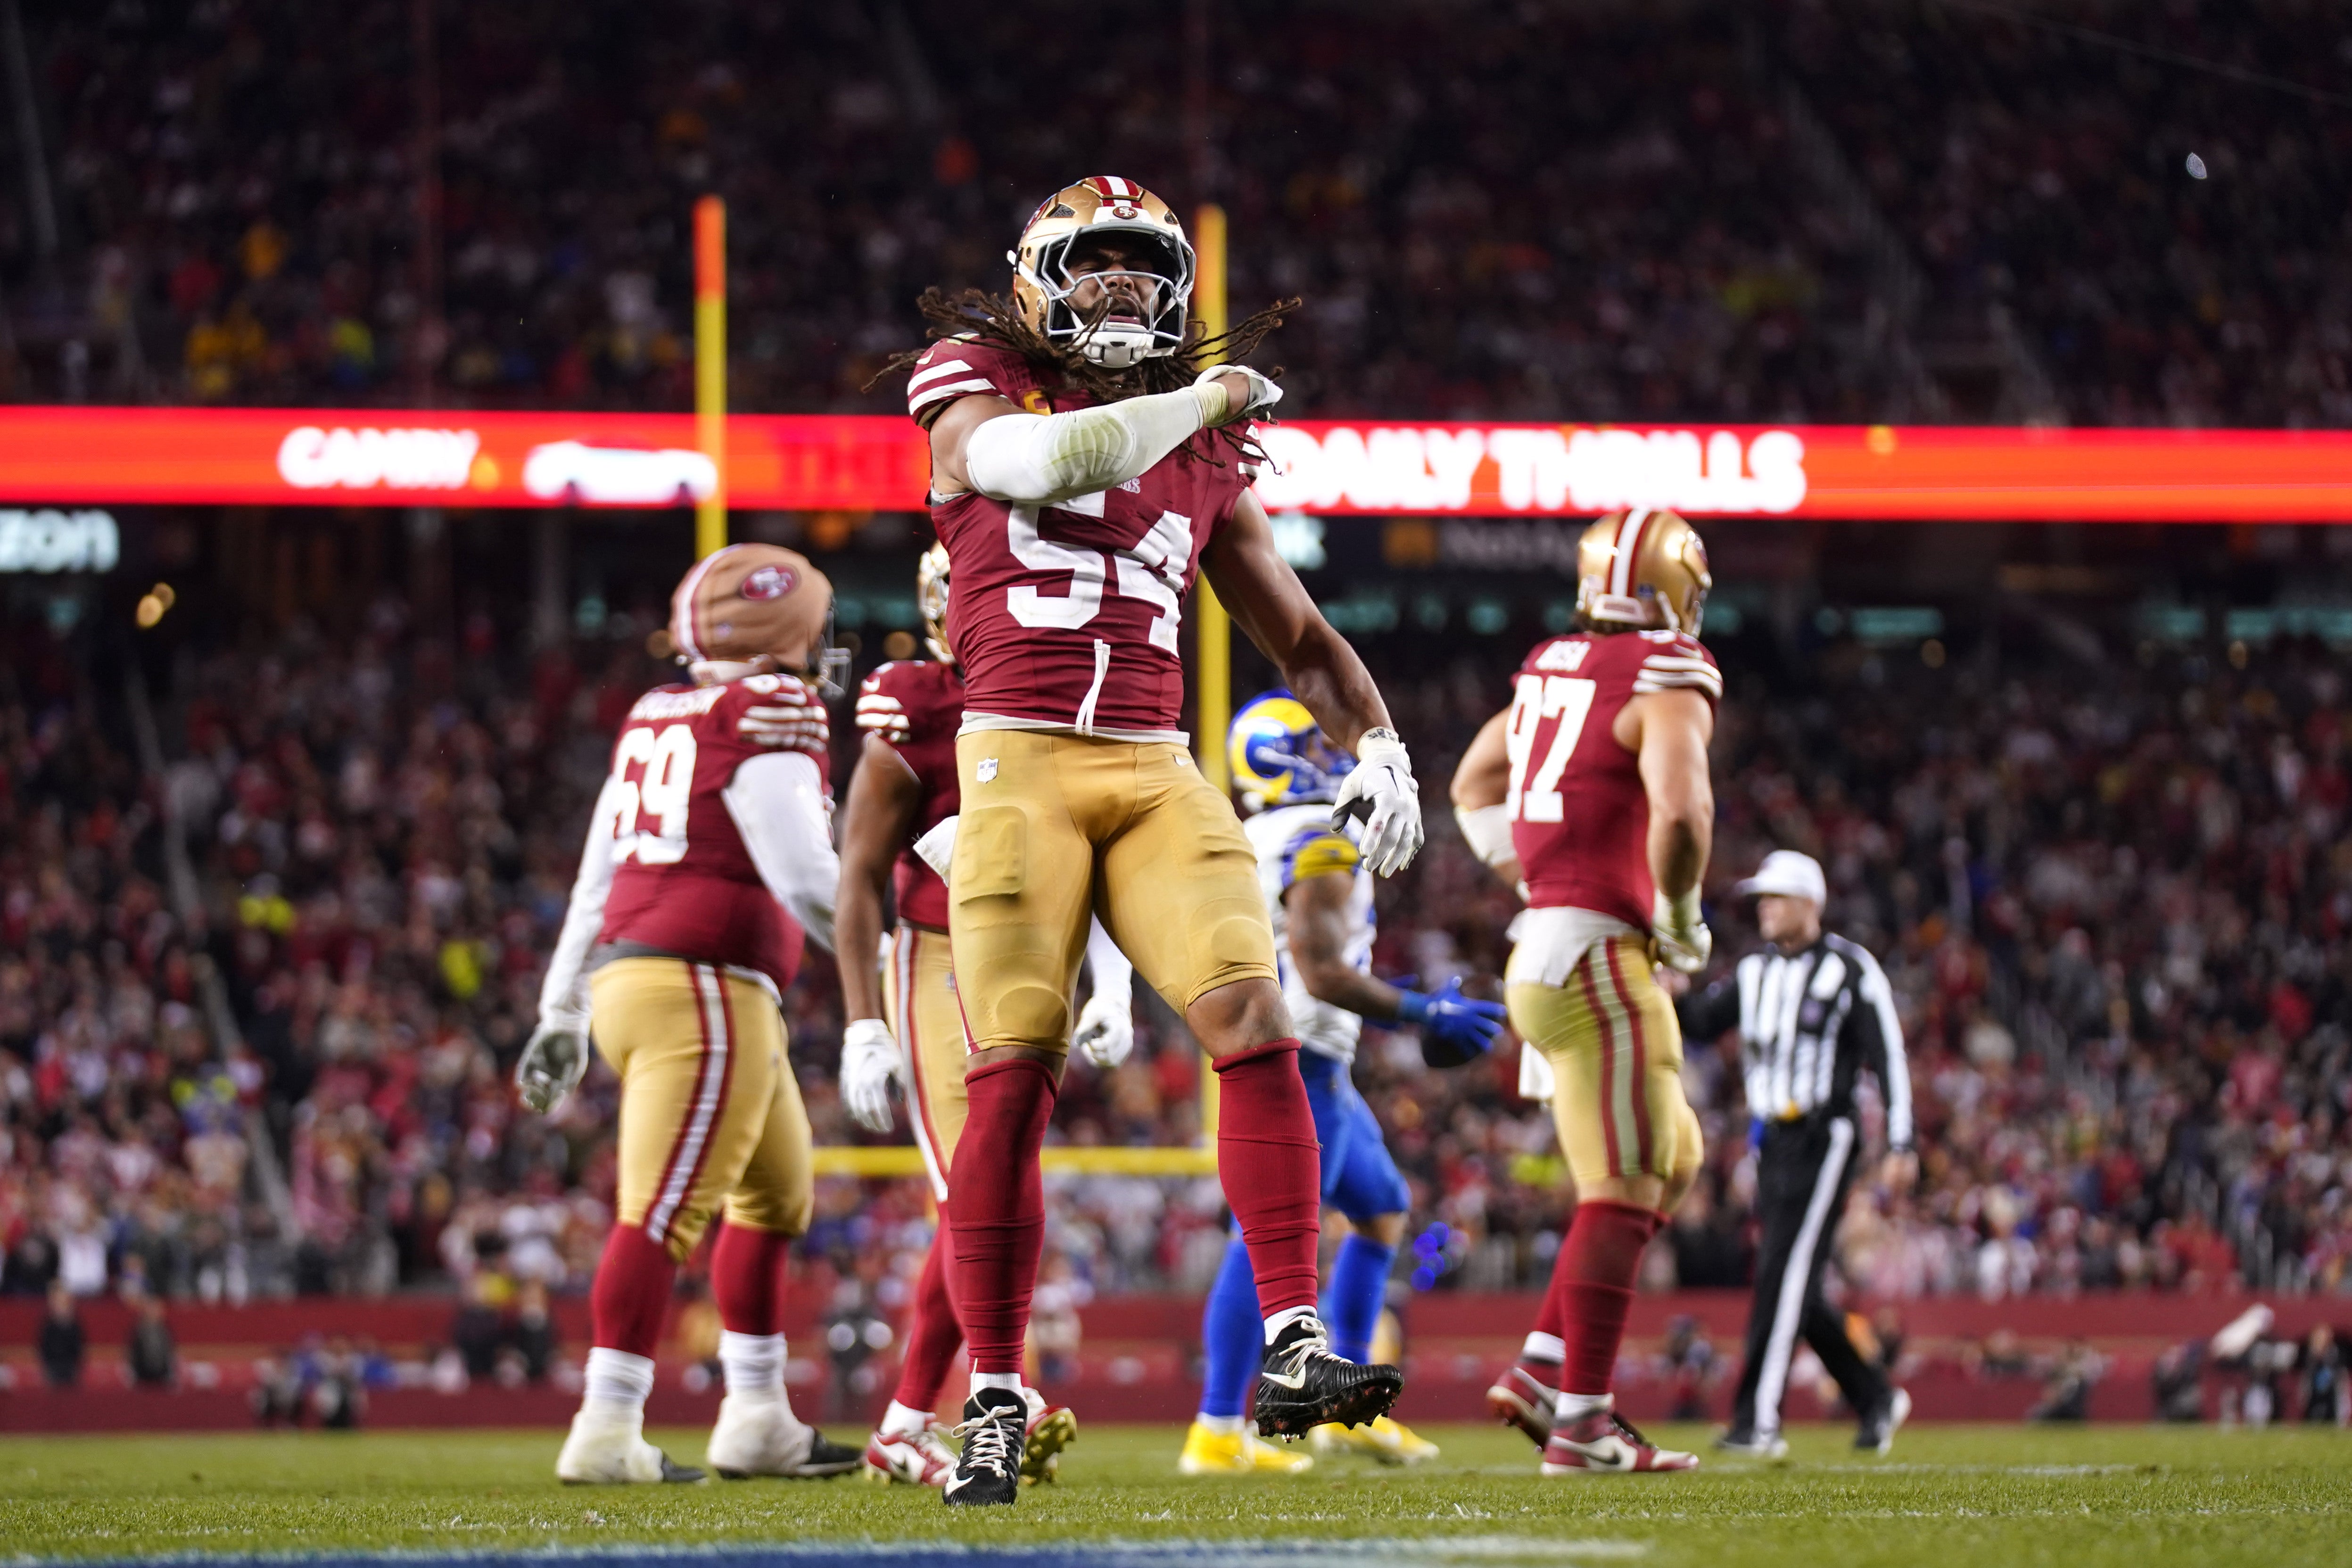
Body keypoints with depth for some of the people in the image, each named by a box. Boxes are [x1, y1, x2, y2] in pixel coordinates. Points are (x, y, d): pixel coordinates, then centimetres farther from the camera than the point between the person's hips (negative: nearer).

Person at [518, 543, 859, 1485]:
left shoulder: (656, 724, 16)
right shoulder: (769, 718, -9)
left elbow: (596, 880, 19)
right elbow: (806, 878, -14)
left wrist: (561, 1013, 24)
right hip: (703, 991, -9)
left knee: (776, 1191, 21)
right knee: (664, 1212, -11)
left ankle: (757, 1418, 24)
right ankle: (606, 1432, -15)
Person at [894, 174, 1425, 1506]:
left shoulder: (1205, 450, 18)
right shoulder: (976, 390, 7)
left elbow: (1299, 634, 23)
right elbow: (1045, 463, -16)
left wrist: (1378, 745, 6)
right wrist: (1207, 401, -5)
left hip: (1157, 774, 3)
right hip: (1018, 759, -3)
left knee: (1256, 1025, -14)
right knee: (1014, 1075, -7)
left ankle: (1293, 1348, -14)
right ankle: (995, 1399, 1)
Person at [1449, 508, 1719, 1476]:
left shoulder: (1553, 667, 14)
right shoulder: (1666, 680, -11)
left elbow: (1474, 786, 28)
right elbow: (1680, 811, -27)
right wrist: (1679, 917, -11)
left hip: (1541, 951, 9)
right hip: (1599, 954, -9)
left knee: (1672, 1163, 17)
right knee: (1622, 1192, -6)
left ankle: (1543, 1371, 12)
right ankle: (1582, 1423, -8)